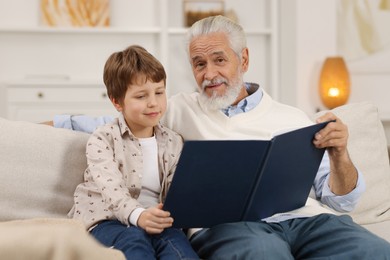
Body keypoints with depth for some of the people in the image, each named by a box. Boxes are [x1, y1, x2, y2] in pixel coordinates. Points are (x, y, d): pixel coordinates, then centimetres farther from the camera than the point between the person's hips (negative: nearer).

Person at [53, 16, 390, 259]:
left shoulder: (291, 118, 22)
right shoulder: (179, 110, 21)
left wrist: (339, 155, -2)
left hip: (305, 217, 3)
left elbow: (340, 200, 18)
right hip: (225, 224, -2)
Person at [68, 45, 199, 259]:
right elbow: (111, 188, -14)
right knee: (133, 239, -36)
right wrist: (137, 215, -34)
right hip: (106, 221, -3)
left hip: (156, 223, 4)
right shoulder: (103, 139, 2)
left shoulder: (173, 143, 16)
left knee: (175, 238, -30)